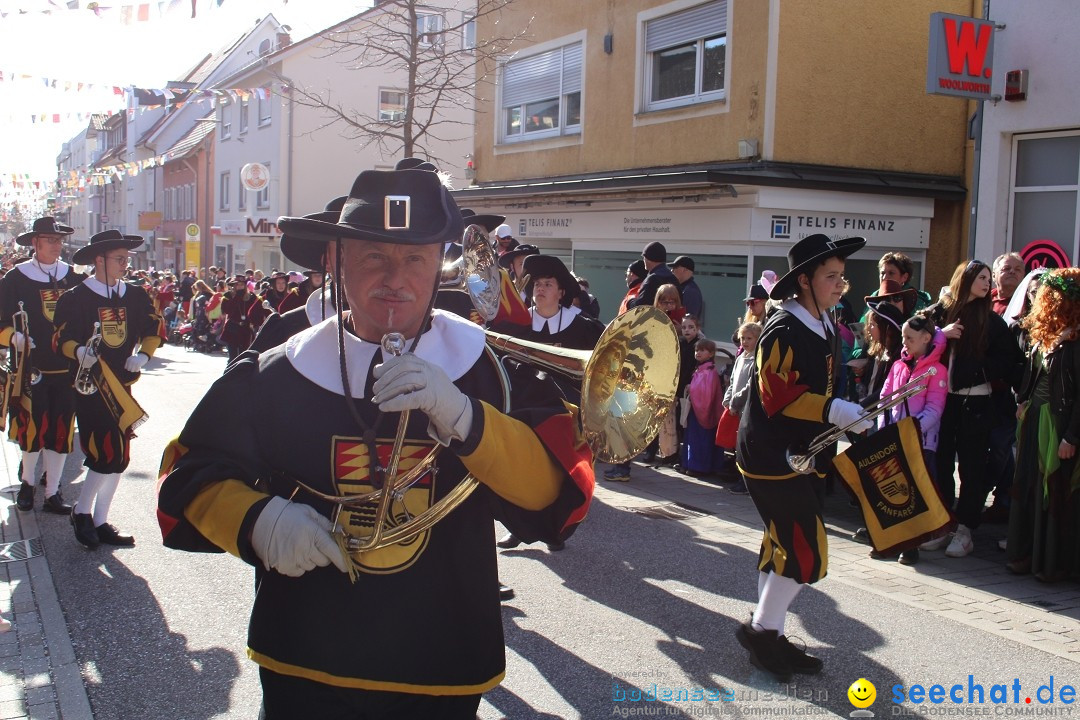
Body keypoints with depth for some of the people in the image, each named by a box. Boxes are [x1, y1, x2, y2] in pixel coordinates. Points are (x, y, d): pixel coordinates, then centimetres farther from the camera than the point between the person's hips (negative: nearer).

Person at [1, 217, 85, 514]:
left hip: (67, 368, 3)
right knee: (32, 427, 2)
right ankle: (27, 481, 27)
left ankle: (52, 493, 14)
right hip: (32, 368, -3)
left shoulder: (74, 278, 6)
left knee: (61, 431, 4)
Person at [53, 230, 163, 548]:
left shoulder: (136, 296, 7)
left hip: (123, 384, 6)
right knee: (107, 453, -13)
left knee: (118, 458, 7)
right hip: (91, 385, -5)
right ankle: (82, 511, 9)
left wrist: (143, 355, -1)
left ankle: (99, 523, 18)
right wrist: (79, 353, -26)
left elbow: (154, 329, 15)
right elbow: (63, 338, -6)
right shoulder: (76, 297, -6)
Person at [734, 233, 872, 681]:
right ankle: (761, 628, 7)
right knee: (806, 554, -10)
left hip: (802, 454, 10)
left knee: (781, 548, 15)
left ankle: (768, 637, 25)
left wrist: (844, 418, 19)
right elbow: (779, 397, -26)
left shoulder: (825, 326, 10)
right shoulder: (784, 331, -19)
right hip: (771, 456, -9)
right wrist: (836, 412, -31)